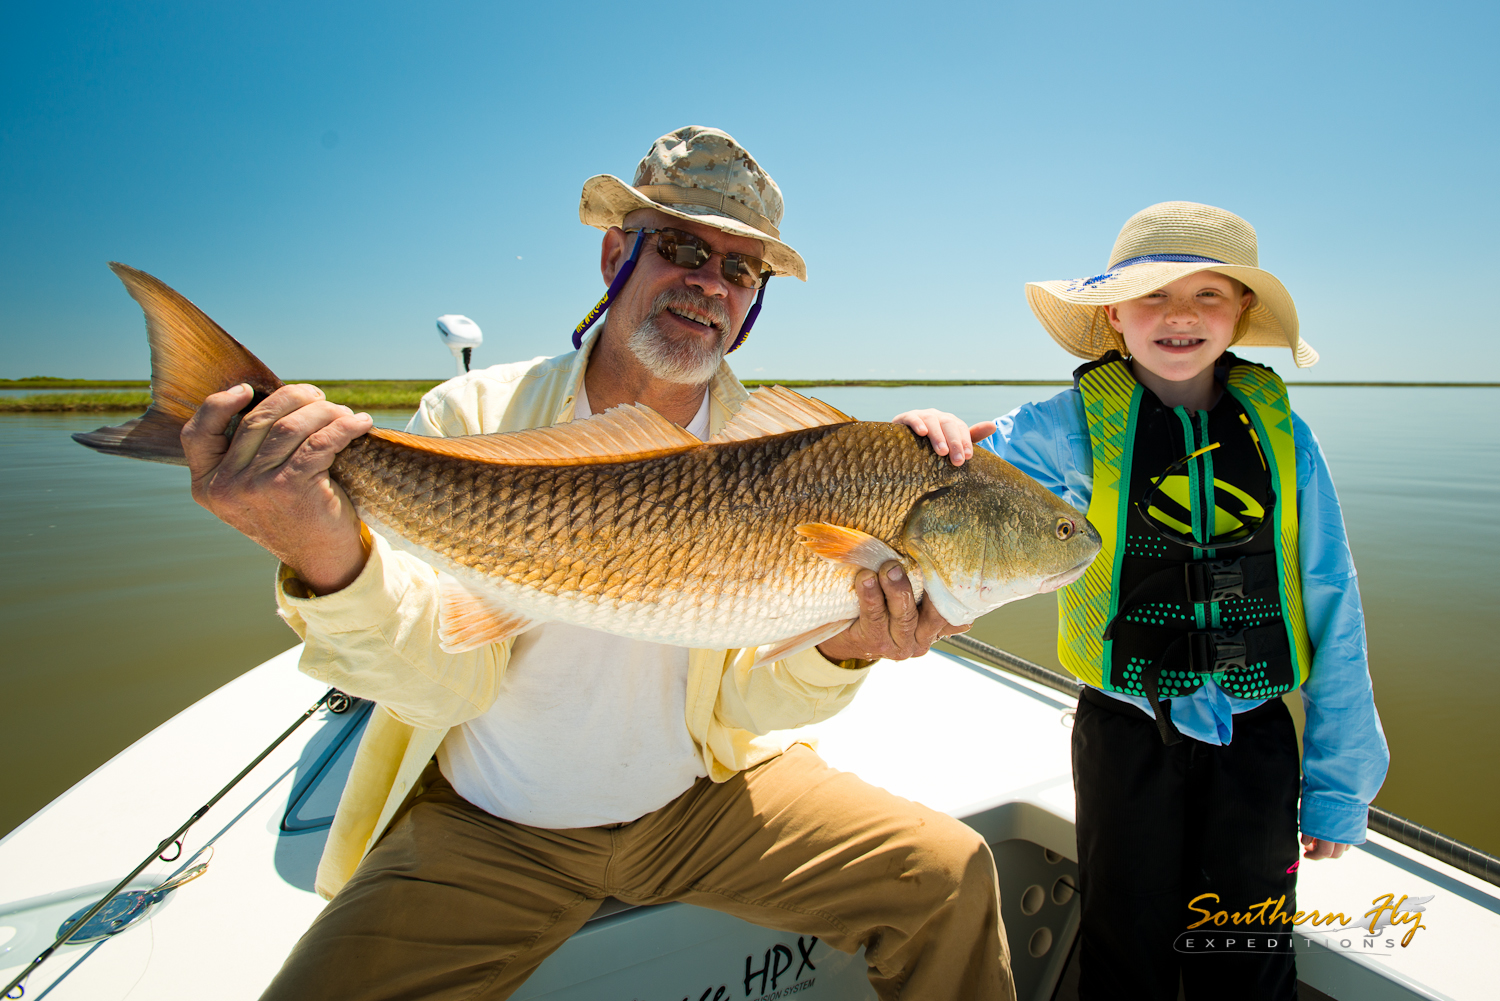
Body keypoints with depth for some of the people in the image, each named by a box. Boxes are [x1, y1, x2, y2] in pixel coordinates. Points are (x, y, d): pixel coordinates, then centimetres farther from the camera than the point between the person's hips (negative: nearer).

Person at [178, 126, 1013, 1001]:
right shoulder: (475, 417, -11)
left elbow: (745, 700, -7)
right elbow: (446, 685, -16)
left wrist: (839, 654, -28)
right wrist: (330, 560, -34)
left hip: (705, 798, 2)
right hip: (488, 829, 0)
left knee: (950, 879, -7)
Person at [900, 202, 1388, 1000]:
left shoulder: (1280, 434, -3)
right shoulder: (1070, 428, -10)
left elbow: (1331, 611, 2)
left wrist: (1339, 782, 5)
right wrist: (924, 442, -39)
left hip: (1254, 734, 2)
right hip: (1126, 732, -2)